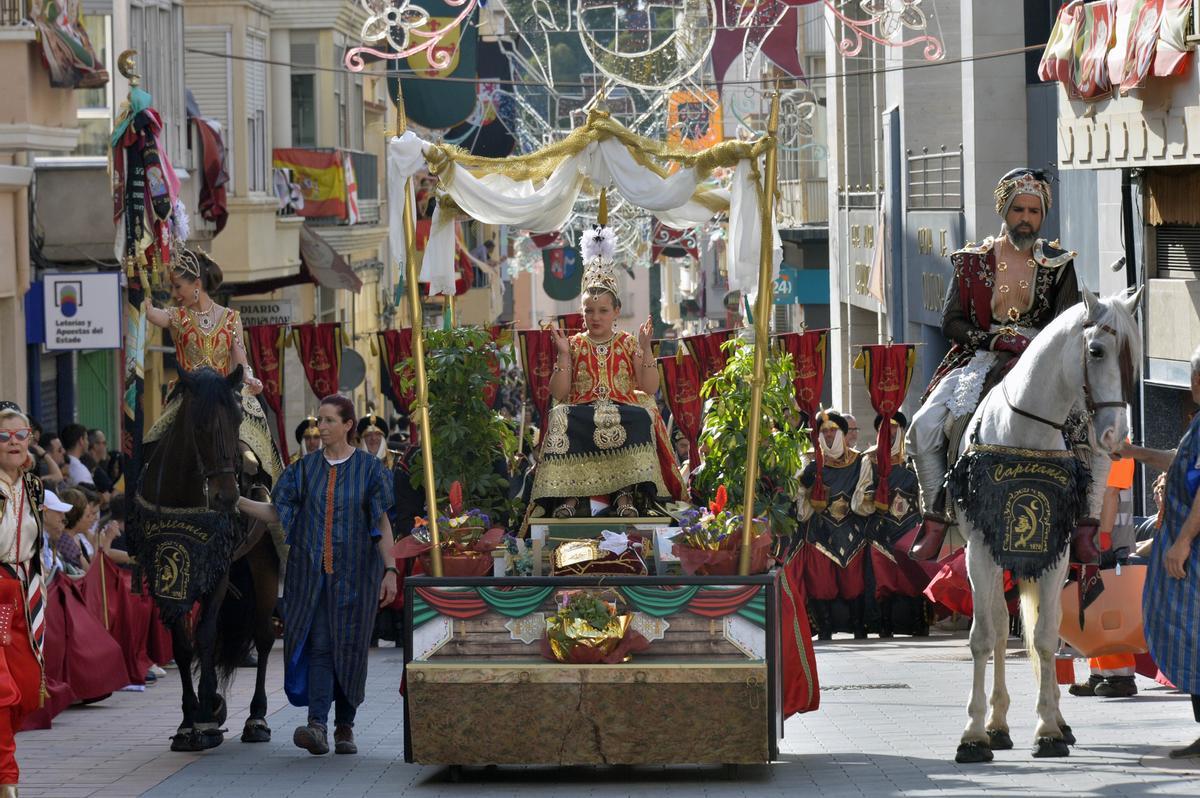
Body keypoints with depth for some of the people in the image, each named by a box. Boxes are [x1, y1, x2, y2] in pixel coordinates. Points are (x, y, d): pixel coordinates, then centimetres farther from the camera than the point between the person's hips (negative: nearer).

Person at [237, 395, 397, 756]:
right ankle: (317, 727, -22)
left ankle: (345, 727, 15)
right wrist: (235, 500, -6)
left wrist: (390, 570, -6)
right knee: (317, 646, -10)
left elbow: (382, 523, 0)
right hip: (311, 573, 1)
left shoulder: (369, 468, 1)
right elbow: (275, 512, 6)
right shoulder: (305, 468, 6)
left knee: (349, 648, 2)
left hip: (354, 573, -1)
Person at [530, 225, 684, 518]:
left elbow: (650, 388, 4)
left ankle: (625, 494, -38)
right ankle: (569, 494, -40)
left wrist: (646, 350, -4)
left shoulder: (628, 343, 14)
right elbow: (559, 394, 4)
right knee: (562, 421, -35)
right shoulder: (574, 345, 14)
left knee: (640, 420, -36)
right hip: (581, 411, 0)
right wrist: (563, 355, -4)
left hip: (625, 409, 0)